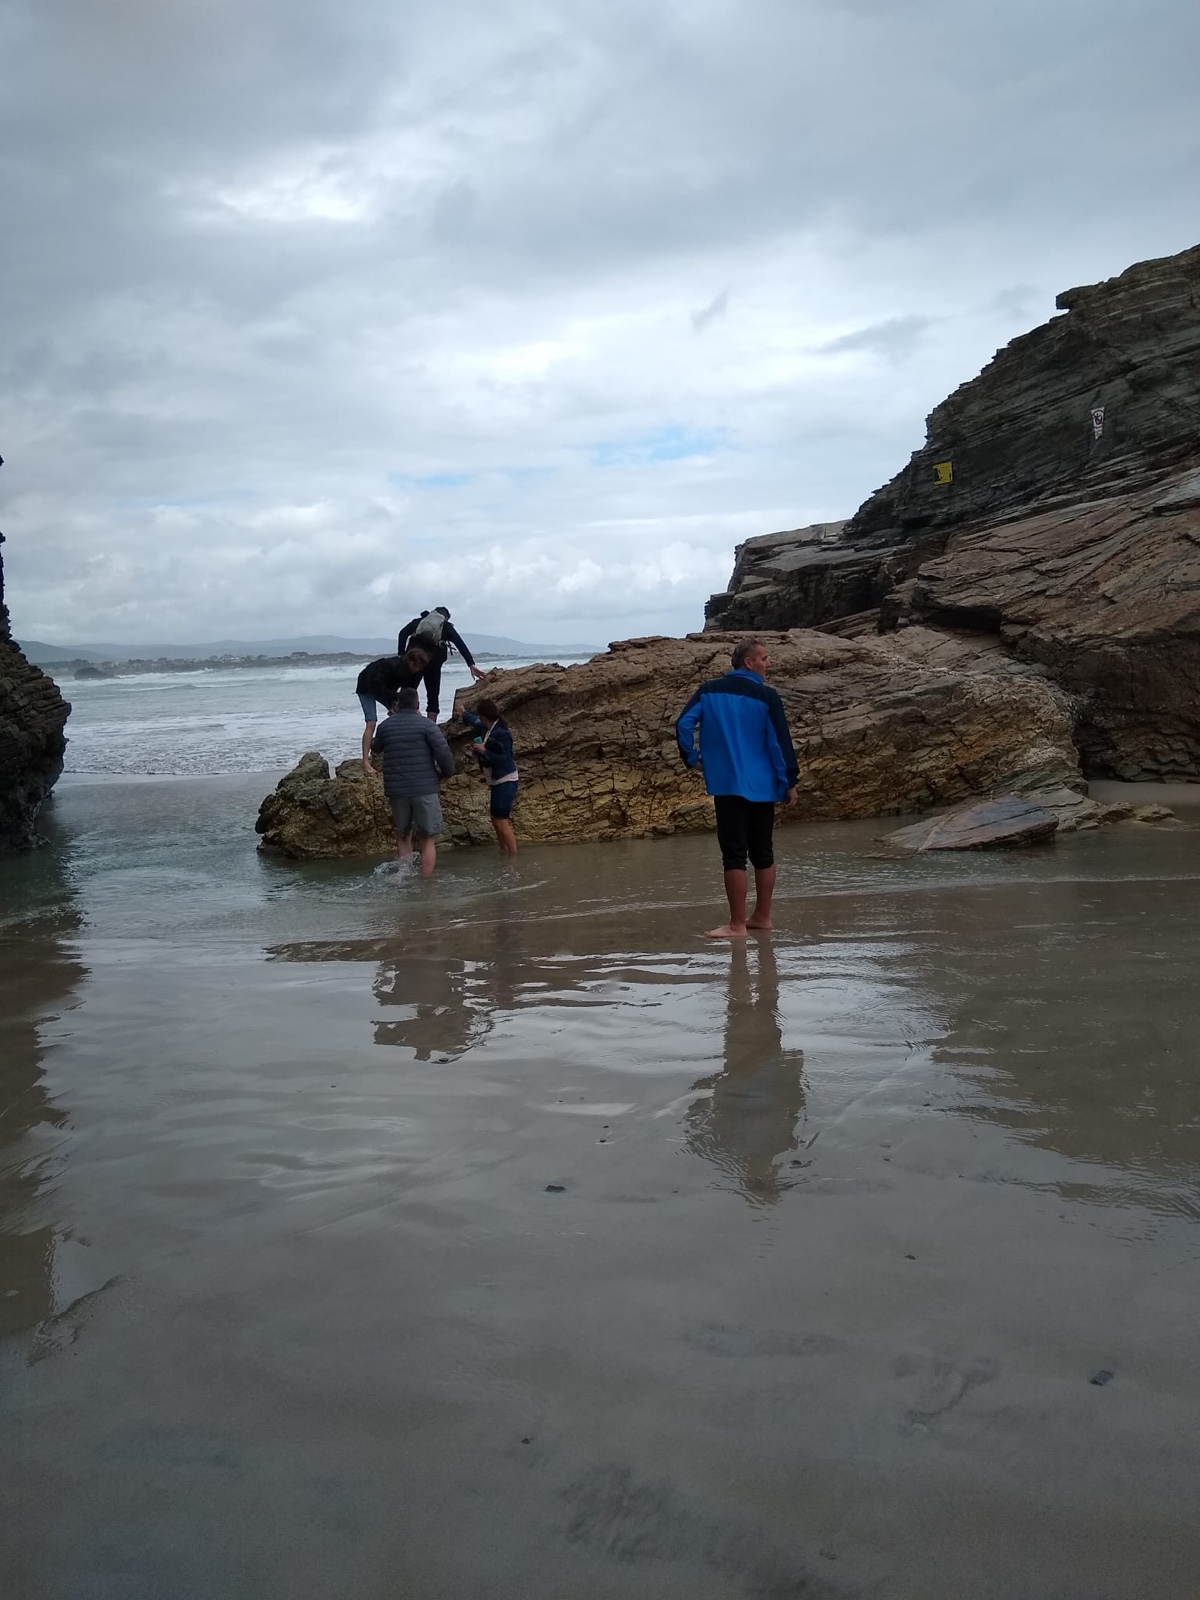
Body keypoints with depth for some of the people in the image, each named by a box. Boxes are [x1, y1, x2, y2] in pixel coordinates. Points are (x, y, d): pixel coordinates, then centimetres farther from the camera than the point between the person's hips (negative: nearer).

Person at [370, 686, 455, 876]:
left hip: (396, 790, 3)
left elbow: (375, 749, 28)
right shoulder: (426, 725, -5)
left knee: (403, 835, 19)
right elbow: (443, 753, -14)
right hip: (424, 789, -3)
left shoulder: (385, 726, 7)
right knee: (428, 839, 4)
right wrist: (447, 773, 6)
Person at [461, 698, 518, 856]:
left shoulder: (502, 733, -20)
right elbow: (475, 721, 30)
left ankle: (514, 857, -9)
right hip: (495, 782, 10)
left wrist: (484, 751, -22)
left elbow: (504, 759, -24)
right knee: (496, 820, 13)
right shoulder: (485, 729, 6)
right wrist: (464, 714, 47)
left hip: (506, 781, -10)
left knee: (502, 822, -12)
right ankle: (505, 855, 20)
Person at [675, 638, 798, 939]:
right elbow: (780, 741, -5)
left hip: (728, 786, -1)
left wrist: (691, 758, 9)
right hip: (763, 787, 1)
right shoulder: (766, 696, -4)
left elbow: (683, 724, -6)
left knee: (734, 854, -2)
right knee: (763, 853, 14)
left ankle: (737, 925, -4)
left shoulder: (709, 691, 0)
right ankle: (762, 917, 21)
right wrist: (789, 782, 1)